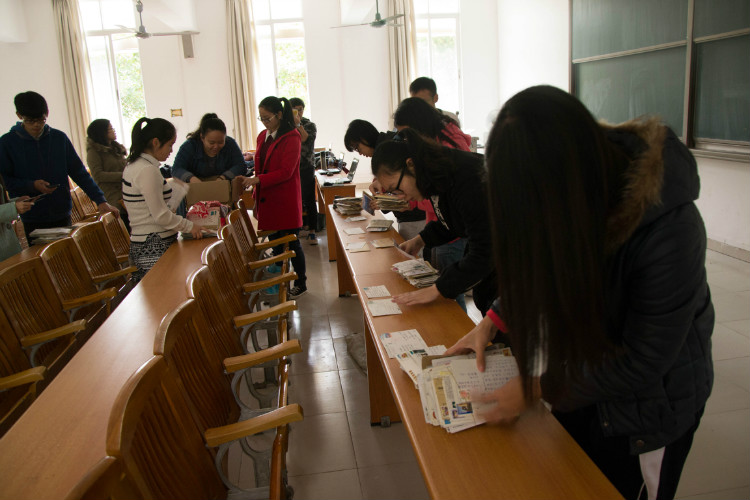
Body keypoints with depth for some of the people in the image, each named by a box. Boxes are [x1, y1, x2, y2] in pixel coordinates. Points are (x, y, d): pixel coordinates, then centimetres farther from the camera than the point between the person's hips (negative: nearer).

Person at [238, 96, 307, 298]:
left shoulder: (291, 138, -11)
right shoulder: (263, 137, 12)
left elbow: (286, 172, -18)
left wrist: (257, 180, -26)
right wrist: (256, 197, 15)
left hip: (286, 202, -7)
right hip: (267, 200, 7)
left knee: (291, 243, 2)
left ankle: (301, 284, 16)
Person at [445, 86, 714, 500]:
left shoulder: (669, 227, -35)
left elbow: (641, 362, -25)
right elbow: (543, 267, 2)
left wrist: (537, 388, -21)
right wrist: (492, 322, -9)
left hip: (650, 399, -5)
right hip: (582, 372, 6)